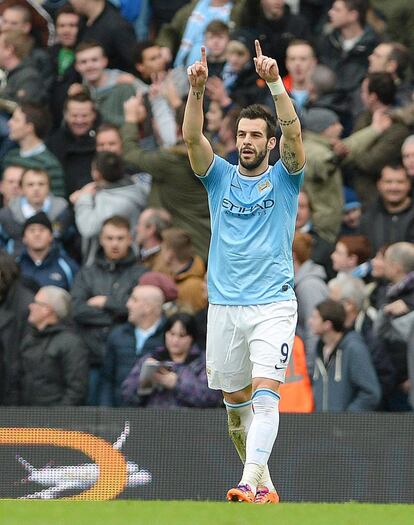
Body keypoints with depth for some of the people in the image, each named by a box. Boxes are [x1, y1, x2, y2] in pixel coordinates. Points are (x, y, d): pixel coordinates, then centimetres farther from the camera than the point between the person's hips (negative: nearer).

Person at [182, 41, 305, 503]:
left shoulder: (284, 179, 2)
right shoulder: (220, 178, 9)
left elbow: (293, 132, -15)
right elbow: (192, 138, -8)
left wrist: (275, 84, -30)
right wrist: (197, 91, -24)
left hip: (273, 304, -4)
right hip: (224, 305, 4)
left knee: (265, 394, -17)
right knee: (236, 402, 9)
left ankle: (250, 484, -27)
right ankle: (263, 485, 22)